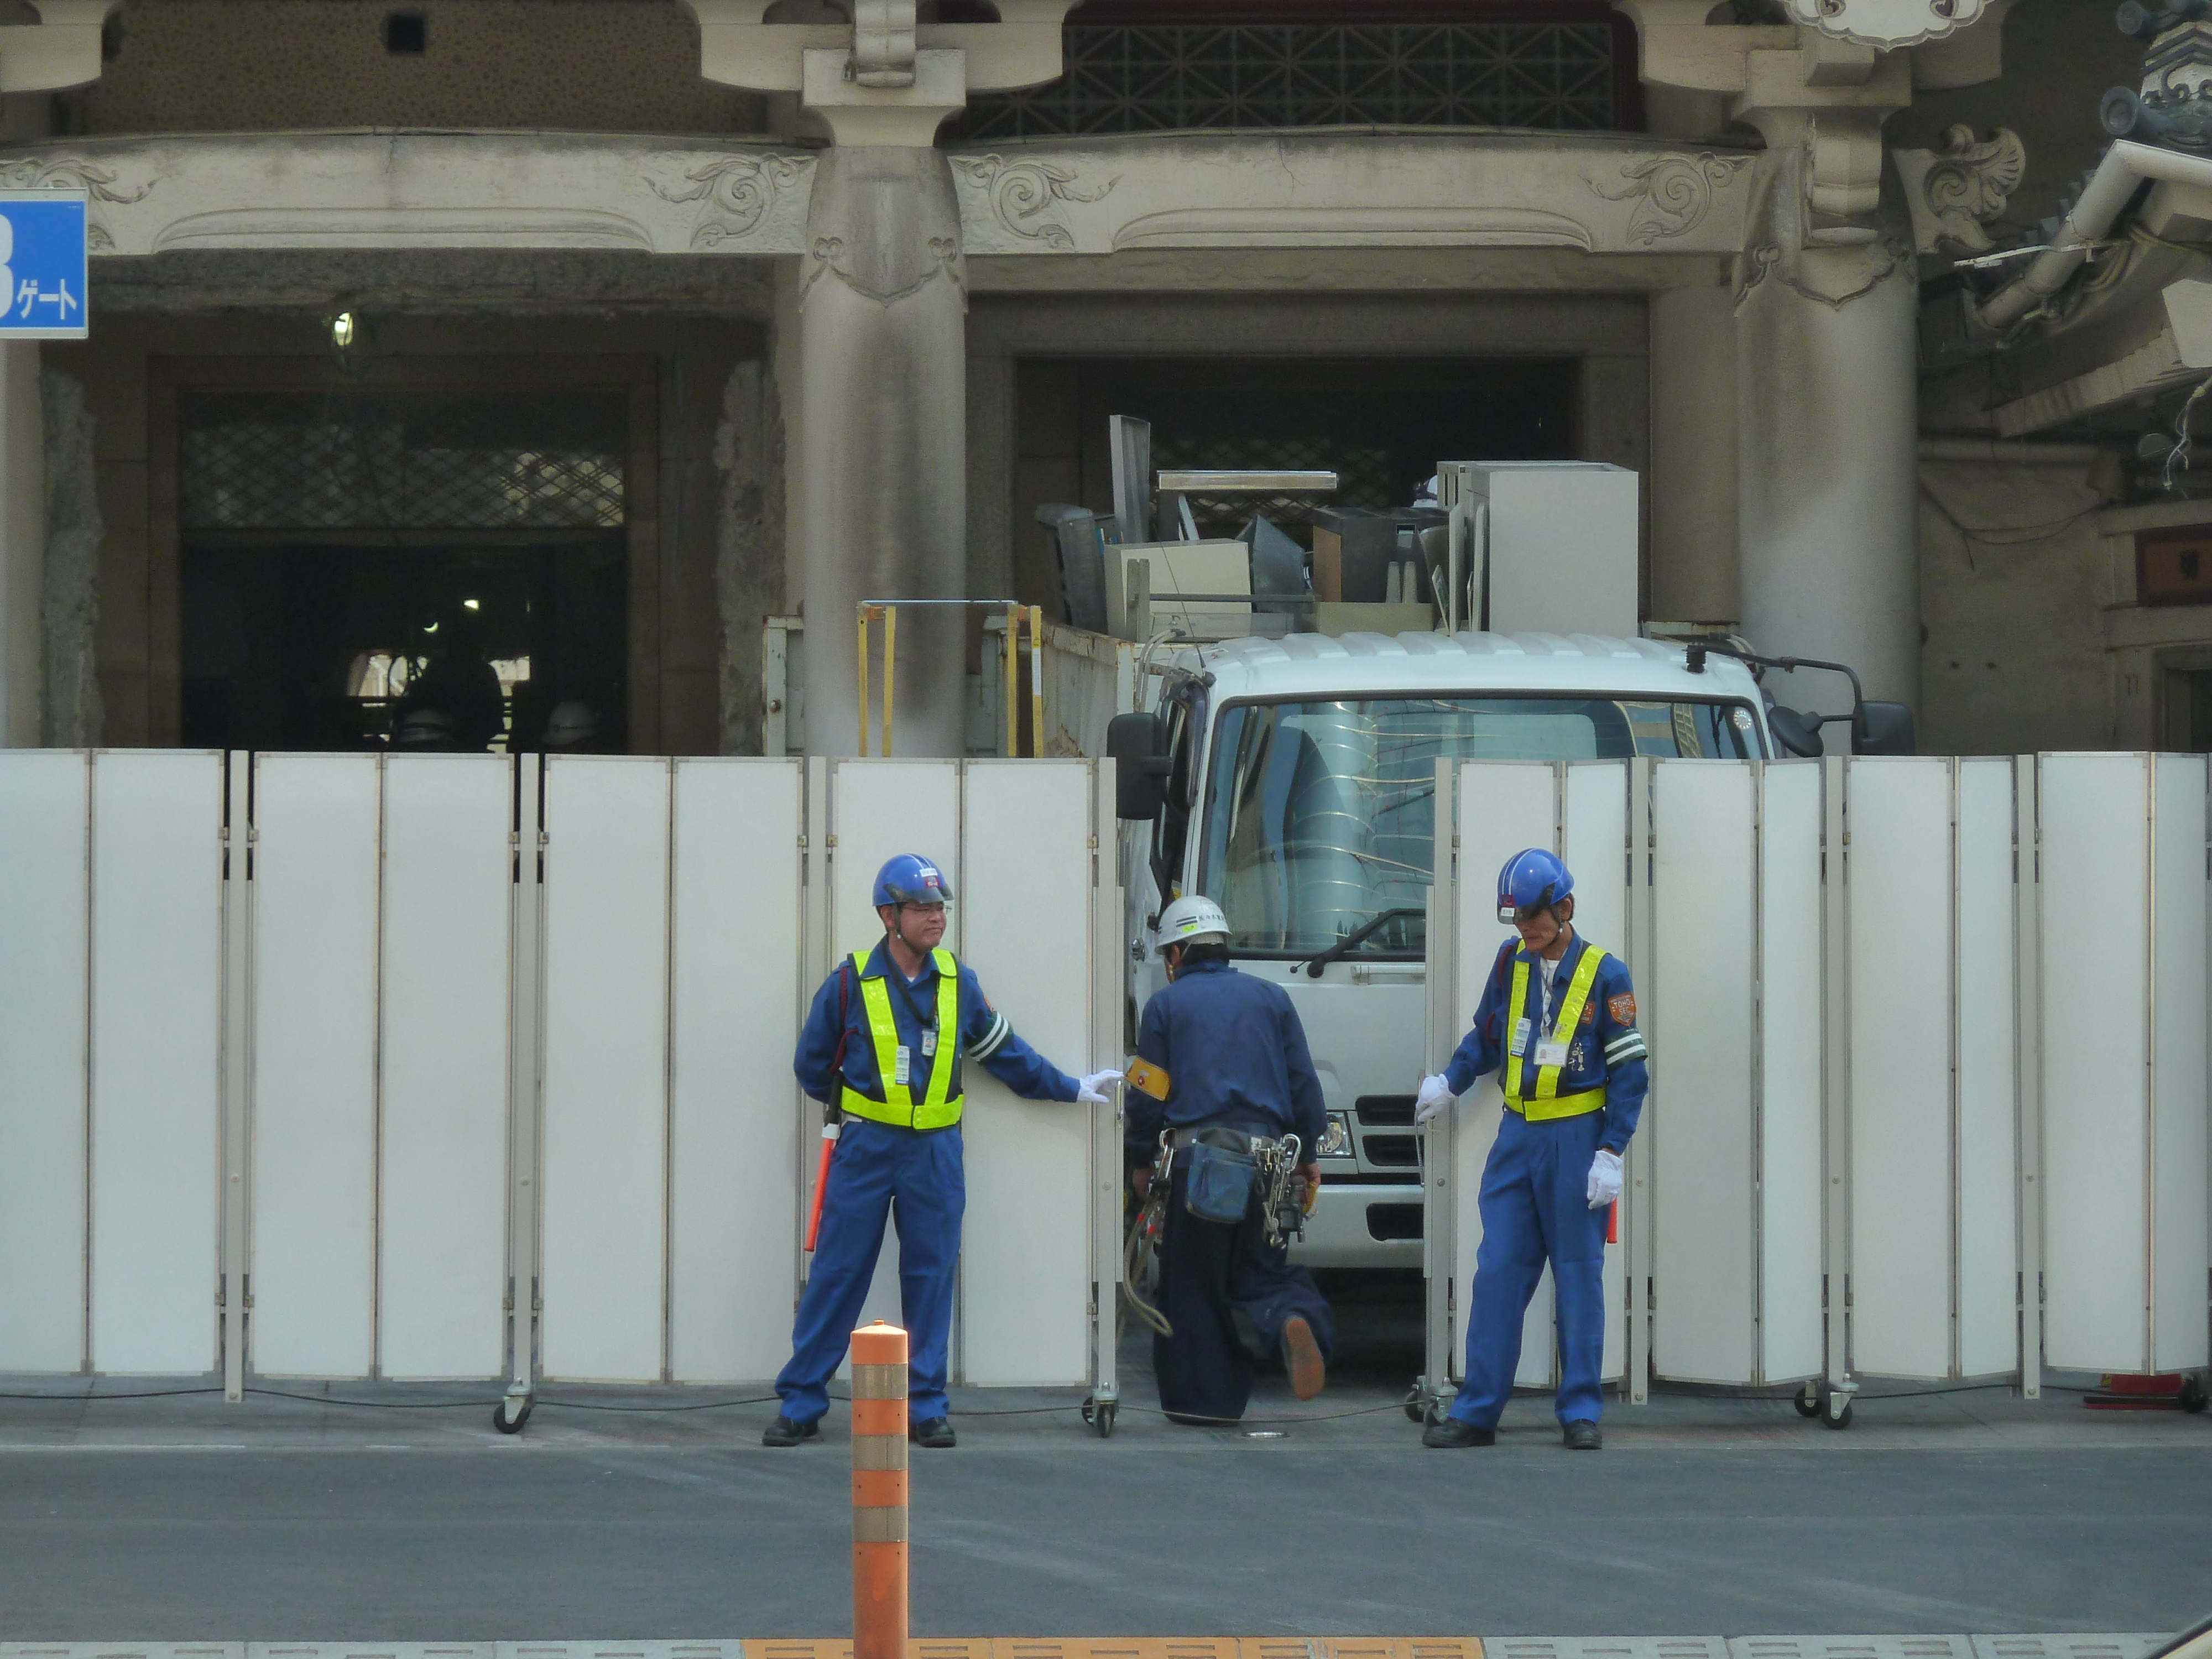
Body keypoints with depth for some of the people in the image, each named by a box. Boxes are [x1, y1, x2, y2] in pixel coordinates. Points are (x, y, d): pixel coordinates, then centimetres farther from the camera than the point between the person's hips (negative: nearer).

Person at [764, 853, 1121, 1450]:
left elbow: (1005, 1053, 18)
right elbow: (812, 1064, 8)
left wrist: (1071, 1089, 20)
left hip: (935, 1154, 3)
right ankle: (800, 1404, 4)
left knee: (931, 1278, 4)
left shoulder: (958, 984, 6)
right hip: (864, 1150, -3)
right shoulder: (850, 984, -4)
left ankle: (927, 1407, 11)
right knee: (835, 1277, -1)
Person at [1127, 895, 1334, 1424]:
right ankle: (1294, 1320, -22)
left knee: (1191, 1283, 5)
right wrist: (1307, 1152, 20)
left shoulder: (1166, 1004, 5)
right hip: (1266, 1155, 3)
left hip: (1196, 1156, -3)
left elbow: (1148, 1093, 4)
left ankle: (1201, 1399, 3)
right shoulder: (1271, 998, 13)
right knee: (1261, 1267, 10)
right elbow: (1303, 1082, 12)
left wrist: (1141, 1161, 15)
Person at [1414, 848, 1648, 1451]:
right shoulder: (1511, 961, 7)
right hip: (1518, 1136, 4)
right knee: (1497, 1274, 1)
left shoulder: (1604, 975, -6)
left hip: (1577, 1140, -4)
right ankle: (1477, 1411, 4)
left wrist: (1610, 1154, -10)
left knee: (1579, 1277, 2)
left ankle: (1581, 1412, 8)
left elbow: (1628, 1072, -5)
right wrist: (1449, 1084, 12)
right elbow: (1488, 1036, 24)